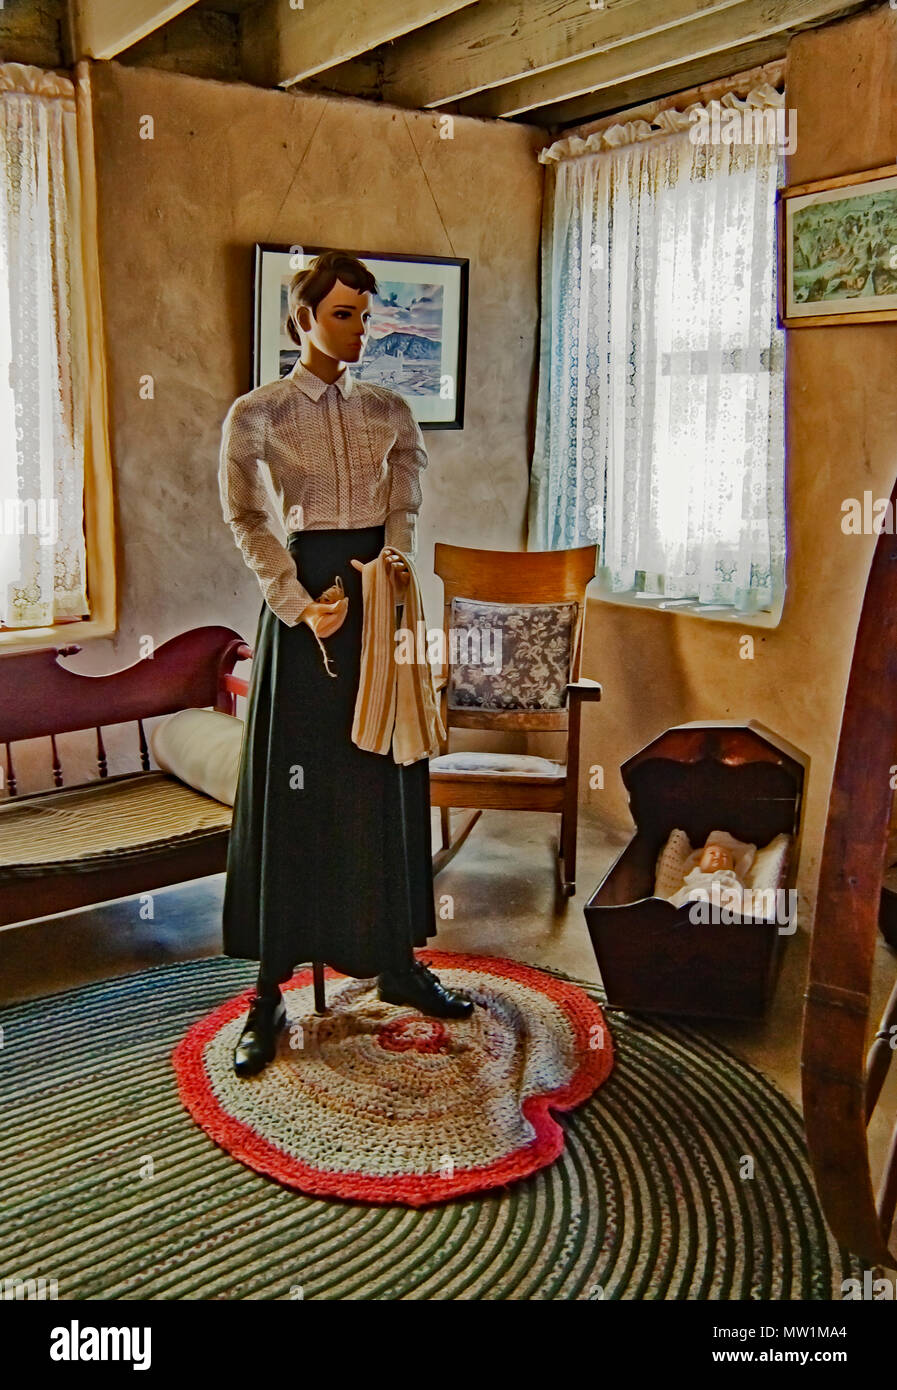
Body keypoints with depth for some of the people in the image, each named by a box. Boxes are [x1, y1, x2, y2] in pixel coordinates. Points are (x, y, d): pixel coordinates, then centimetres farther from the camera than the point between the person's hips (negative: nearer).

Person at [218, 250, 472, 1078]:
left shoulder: (390, 410, 10)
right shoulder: (256, 414, -2)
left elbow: (407, 503, 9)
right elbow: (245, 520, -5)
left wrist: (395, 554, -12)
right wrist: (302, 604, -15)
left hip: (381, 595, 4)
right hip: (303, 598, -4)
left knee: (389, 782, 8)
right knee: (292, 789, -1)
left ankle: (398, 963, 22)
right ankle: (271, 992, 9)